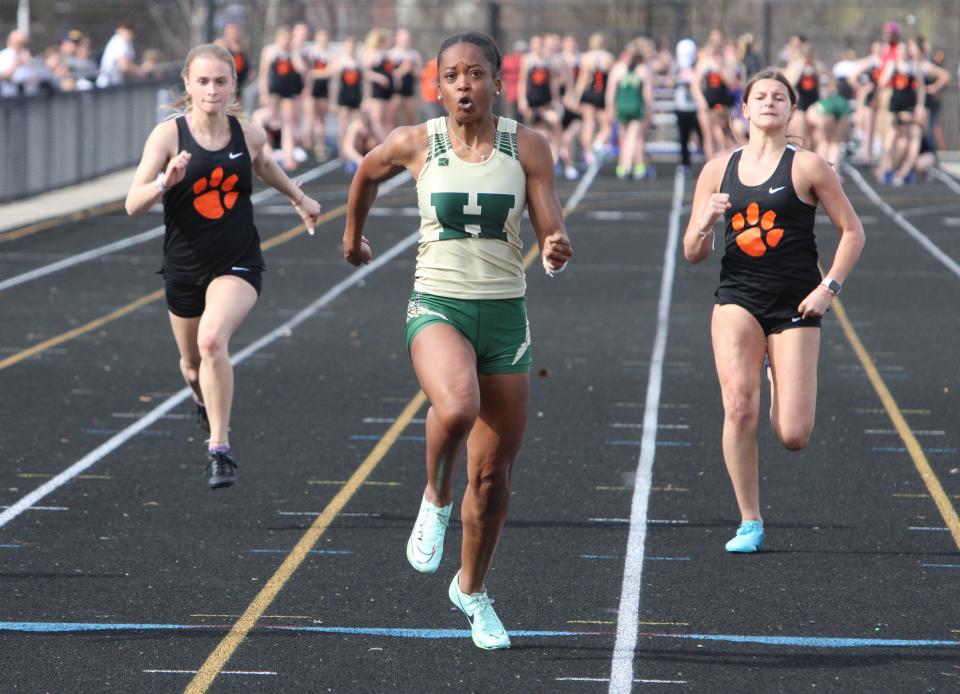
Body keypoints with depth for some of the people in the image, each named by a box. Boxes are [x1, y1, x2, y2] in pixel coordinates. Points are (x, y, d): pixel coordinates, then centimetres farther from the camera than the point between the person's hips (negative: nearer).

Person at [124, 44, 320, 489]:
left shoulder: (248, 133, -5)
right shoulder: (169, 135, -13)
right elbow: (133, 204, -21)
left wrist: (298, 197, 29)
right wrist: (165, 182, -39)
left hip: (238, 264, -1)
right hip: (184, 267, 1)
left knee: (212, 340, -28)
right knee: (192, 361, 20)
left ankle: (220, 449, -22)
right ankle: (204, 400, 58)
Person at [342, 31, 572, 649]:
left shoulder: (528, 147, -2)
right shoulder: (416, 144, -3)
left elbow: (552, 235, -3)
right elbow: (368, 172, 19)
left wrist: (557, 250, -26)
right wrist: (353, 233, 32)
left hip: (505, 316, 2)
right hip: (437, 307, -2)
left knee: (493, 475, 7)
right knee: (456, 408, -35)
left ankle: (473, 590, 31)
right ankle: (436, 500, -3)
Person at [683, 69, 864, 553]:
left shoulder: (807, 167, 0)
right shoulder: (718, 170, 8)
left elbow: (852, 232, 5)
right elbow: (693, 254, 10)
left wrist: (829, 287, -7)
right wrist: (705, 222, -11)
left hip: (795, 307, -2)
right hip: (738, 298, 2)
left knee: (793, 436, -7)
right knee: (739, 407, -18)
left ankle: (776, 376, 31)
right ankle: (749, 523, -4)